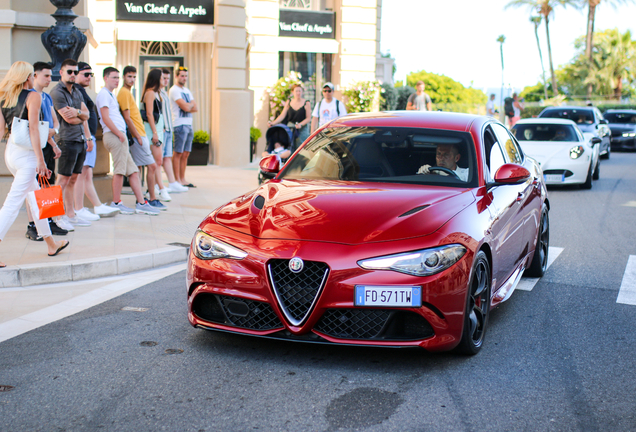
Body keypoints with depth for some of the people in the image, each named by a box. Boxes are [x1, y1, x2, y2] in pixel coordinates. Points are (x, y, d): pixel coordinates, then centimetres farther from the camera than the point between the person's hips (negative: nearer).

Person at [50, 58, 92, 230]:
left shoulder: (77, 92, 17)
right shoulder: (57, 92, -9)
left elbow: (86, 114, 10)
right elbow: (69, 119, -14)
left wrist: (77, 112, -12)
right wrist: (82, 117, 5)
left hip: (81, 140, 8)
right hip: (68, 140, -8)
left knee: (73, 179, 11)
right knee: (63, 179, -7)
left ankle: (71, 215, 16)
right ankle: (58, 217, -4)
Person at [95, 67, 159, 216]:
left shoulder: (111, 95, 25)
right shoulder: (104, 94, -5)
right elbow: (106, 118, -14)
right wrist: (119, 134, -15)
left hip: (119, 136, 10)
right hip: (114, 136, -10)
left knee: (133, 171, 6)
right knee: (120, 170, -9)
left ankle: (141, 203, 5)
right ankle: (116, 203, -1)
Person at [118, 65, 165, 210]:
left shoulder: (127, 92, 19)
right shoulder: (124, 93, -11)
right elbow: (127, 118, -17)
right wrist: (138, 137, -17)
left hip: (139, 135, 10)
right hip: (137, 136, -10)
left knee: (137, 168, 9)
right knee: (152, 166, -9)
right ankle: (152, 199, -6)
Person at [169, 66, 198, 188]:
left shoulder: (187, 91, 20)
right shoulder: (174, 90, -6)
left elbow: (195, 108, 11)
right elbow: (185, 107, -17)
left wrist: (188, 106, -7)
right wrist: (191, 104, 3)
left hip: (189, 125, 8)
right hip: (180, 124, -8)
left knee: (186, 154, 8)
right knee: (178, 153, -6)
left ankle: (183, 179, 12)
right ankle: (177, 180, -5)